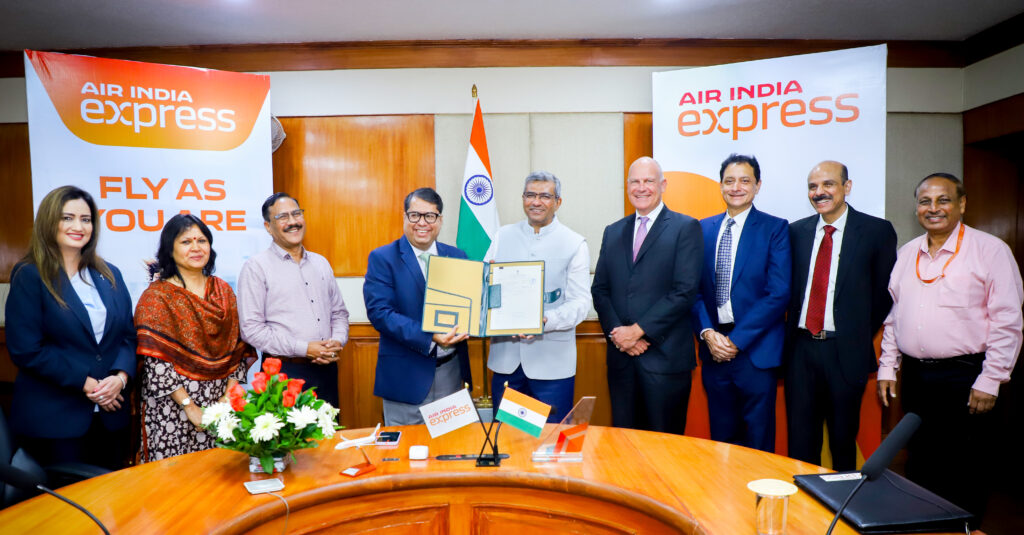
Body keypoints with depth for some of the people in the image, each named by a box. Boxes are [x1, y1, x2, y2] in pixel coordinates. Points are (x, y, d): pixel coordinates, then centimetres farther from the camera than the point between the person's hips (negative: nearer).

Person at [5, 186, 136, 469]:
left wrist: (120, 377, -10)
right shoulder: (29, 276, -4)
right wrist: (85, 383, -15)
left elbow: (128, 335, 8)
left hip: (111, 414, 4)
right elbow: (26, 350, -11)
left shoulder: (110, 275, 10)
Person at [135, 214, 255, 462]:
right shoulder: (156, 296, -5)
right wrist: (190, 406, -14)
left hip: (221, 402, 4)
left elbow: (239, 347, 6)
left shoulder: (223, 290, 8)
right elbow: (155, 362, -11)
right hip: (174, 408, -3)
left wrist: (229, 394, -5)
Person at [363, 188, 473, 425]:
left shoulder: (457, 256, 7)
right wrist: (430, 337, -26)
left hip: (451, 372, 4)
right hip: (406, 376, -4)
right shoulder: (382, 258, -6)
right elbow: (379, 311, -15)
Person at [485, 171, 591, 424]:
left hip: (552, 362, -3)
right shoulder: (503, 236, 8)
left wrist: (545, 321, -23)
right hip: (505, 356, 3)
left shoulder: (575, 244, -1)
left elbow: (580, 302, -6)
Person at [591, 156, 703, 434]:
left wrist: (638, 330, -13)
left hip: (665, 356, -4)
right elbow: (600, 289, 10)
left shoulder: (686, 228, -1)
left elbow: (685, 291, -11)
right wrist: (617, 332, -6)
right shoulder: (613, 232, 14)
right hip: (621, 356, 4)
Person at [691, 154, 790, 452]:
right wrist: (708, 333, -8)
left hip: (756, 350, -3)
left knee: (757, 441, 7)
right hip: (713, 349, 3)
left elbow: (778, 293, -10)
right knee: (720, 436, 14)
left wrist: (737, 340, -14)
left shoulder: (775, 228, -2)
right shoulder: (703, 228, 9)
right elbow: (694, 289, 7)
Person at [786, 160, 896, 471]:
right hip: (800, 348, 3)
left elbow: (884, 293, 1)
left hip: (845, 352, -2)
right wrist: (793, 333, 3)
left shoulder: (877, 231, -2)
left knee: (843, 439, 11)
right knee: (800, 441, 10)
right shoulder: (797, 231, 8)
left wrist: (861, 337, 0)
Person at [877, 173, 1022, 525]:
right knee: (919, 468, 15)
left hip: (964, 377, -5)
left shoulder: (990, 250, -5)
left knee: (965, 476, 4)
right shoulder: (907, 253, 10)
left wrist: (989, 381, -12)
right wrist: (887, 367, 10)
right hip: (915, 376, 5)